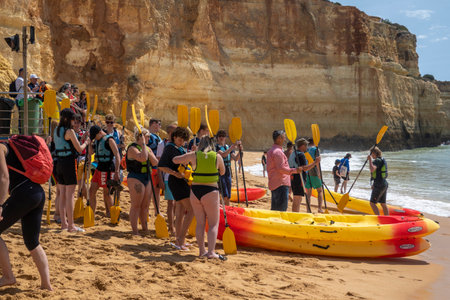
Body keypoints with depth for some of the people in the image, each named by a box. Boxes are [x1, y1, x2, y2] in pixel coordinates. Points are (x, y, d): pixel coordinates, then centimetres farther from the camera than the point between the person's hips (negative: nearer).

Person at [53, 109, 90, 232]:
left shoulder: (56, 131, 11)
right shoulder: (69, 131, -12)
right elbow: (79, 149, -11)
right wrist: (86, 142, 8)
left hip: (59, 163, 8)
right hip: (69, 163, -8)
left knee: (62, 195, 11)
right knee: (70, 195, -4)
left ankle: (64, 223, 17)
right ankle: (71, 225, -1)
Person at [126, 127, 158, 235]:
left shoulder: (147, 148, 15)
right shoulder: (132, 148, -11)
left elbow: (155, 162, 6)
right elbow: (143, 158, -29)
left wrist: (148, 152, -6)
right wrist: (143, 144, -19)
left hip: (147, 178, 8)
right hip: (136, 178, -8)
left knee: (145, 205, 13)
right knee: (136, 205, -6)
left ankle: (145, 229, 23)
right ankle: (135, 231, -3)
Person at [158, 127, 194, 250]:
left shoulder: (181, 149, 16)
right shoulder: (170, 148, -9)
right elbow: (161, 166, -15)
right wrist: (176, 173, -23)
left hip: (183, 181, 9)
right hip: (176, 182, -9)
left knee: (180, 212, 12)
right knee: (191, 210, -14)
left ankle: (178, 241, 18)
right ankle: (181, 239, -14)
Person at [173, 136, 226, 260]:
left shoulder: (193, 155, 1)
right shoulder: (217, 156, -2)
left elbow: (175, 160, 13)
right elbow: (222, 172, 14)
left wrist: (186, 161, 29)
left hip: (195, 192, 3)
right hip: (210, 192, -3)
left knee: (200, 223, 13)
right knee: (213, 224, 3)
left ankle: (201, 250, 15)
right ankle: (211, 252, -9)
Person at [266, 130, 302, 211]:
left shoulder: (271, 151, 19)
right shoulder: (278, 152, -14)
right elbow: (281, 168, -20)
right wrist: (295, 170, -16)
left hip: (274, 184, 10)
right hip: (281, 184, -10)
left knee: (275, 209, 14)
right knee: (281, 209, -10)